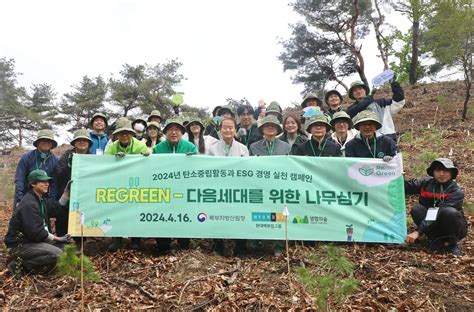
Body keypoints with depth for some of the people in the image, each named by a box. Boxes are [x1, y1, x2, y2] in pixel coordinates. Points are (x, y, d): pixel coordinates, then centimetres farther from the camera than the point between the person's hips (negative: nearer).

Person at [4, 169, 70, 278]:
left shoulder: (42, 199, 9)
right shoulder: (29, 204, -22)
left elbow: (57, 209, 4)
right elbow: (36, 232, -25)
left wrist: (66, 192, -5)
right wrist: (58, 238, -17)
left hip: (32, 239, 10)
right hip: (19, 245, -10)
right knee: (56, 254, -24)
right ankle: (20, 265, -10)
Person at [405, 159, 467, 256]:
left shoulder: (456, 192, -19)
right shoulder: (426, 183, -4)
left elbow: (439, 214, -29)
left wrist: (418, 231, -36)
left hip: (454, 229, -3)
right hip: (434, 227, 4)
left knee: (449, 212, -35)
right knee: (416, 209, -23)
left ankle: (451, 244, -10)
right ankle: (437, 241, -13)